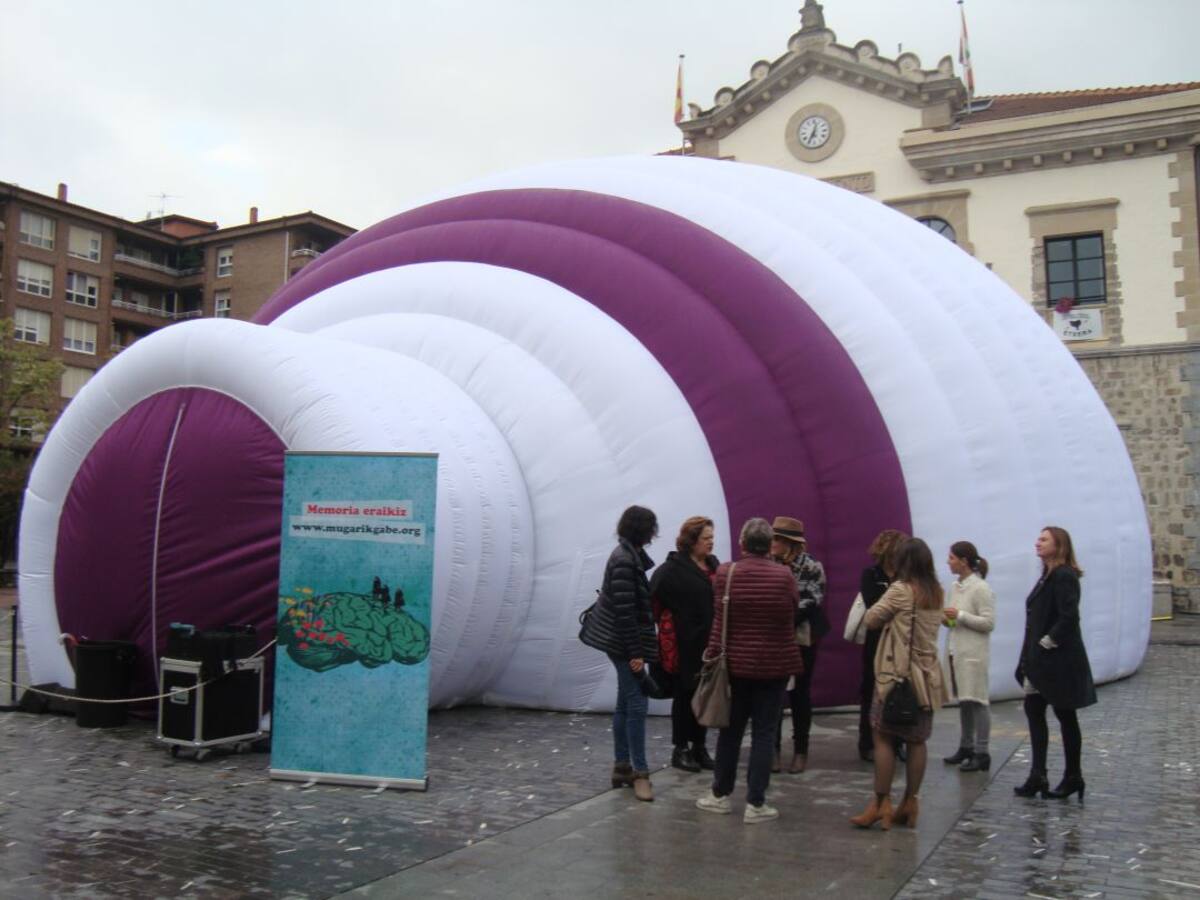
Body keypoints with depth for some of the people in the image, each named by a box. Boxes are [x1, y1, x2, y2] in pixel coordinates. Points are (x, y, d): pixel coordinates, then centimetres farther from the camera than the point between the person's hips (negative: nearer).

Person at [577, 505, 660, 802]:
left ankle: (621, 767, 21)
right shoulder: (625, 561, -19)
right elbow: (624, 610, -22)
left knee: (625, 703, 13)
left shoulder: (629, 555, 11)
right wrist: (635, 652, -20)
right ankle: (640, 772, 0)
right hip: (625, 643, -10)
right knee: (636, 704, -6)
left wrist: (635, 648, 19)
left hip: (620, 642, 10)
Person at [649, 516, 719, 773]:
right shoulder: (672, 568, -13)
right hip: (684, 645, -6)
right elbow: (653, 600, -17)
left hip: (707, 644, 6)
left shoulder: (712, 565, 9)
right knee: (684, 695, 6)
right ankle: (680, 749, 18)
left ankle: (699, 747, 25)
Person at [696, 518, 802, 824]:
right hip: (774, 664, -1)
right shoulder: (784, 576, -7)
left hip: (736, 663, 1)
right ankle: (755, 803, 7)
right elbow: (791, 619, 2)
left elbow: (719, 621, -7)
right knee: (764, 733, 4)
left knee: (731, 730, 13)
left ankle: (720, 794, 23)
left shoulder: (725, 572, -8)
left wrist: (713, 655, 0)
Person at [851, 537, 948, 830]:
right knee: (916, 741, 9)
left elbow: (871, 619, -9)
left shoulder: (901, 589, -13)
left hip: (898, 673, -7)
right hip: (927, 674, 7)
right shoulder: (937, 593, 8)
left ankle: (881, 804, -2)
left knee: (883, 737, -1)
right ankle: (909, 804, 14)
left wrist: (886, 615, 10)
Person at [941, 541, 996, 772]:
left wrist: (960, 615, -18)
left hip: (972, 654, -8)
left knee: (976, 701, -5)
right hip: (955, 650, 8)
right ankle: (966, 747, 24)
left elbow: (989, 623, -15)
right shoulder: (955, 586, 11)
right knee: (963, 701, 14)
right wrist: (947, 619, 1)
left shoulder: (980, 588, -12)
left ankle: (981, 753, 1)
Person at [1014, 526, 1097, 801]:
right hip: (1043, 662, 9)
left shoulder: (1063, 576, -15)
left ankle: (1073, 777, 14)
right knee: (1033, 711, 7)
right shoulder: (1049, 575, 13)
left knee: (1065, 716, 2)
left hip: (1059, 661, -9)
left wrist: (1048, 642, -17)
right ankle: (1038, 776, 10)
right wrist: (1030, 658, 10)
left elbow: (1069, 616, -25)